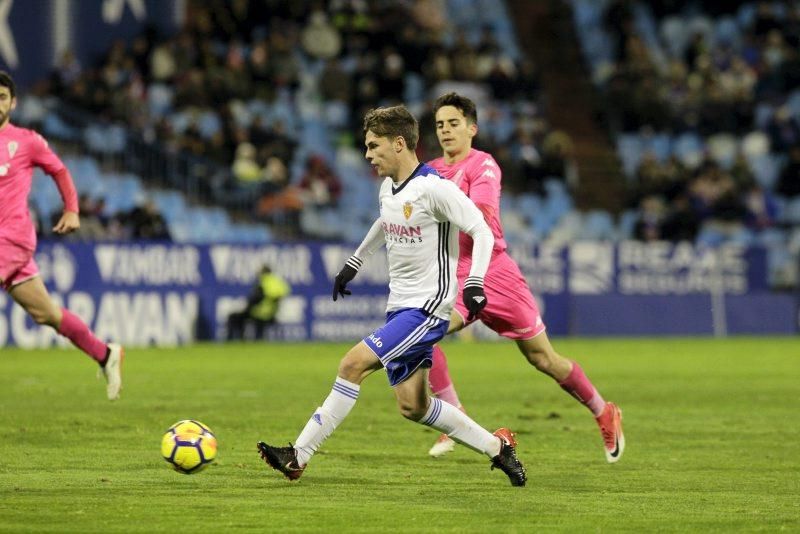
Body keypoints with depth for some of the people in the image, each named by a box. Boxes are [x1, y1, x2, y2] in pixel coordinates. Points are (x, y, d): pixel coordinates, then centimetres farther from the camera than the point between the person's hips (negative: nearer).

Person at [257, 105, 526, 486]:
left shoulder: (433, 188, -16)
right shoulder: (388, 188, 10)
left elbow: (482, 231, -18)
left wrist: (475, 282, -30)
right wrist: (353, 264, 36)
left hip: (427, 307, -9)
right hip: (399, 307, 9)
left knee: (354, 363, -18)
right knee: (412, 406, 6)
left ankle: (298, 456, -15)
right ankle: (496, 447, 20)